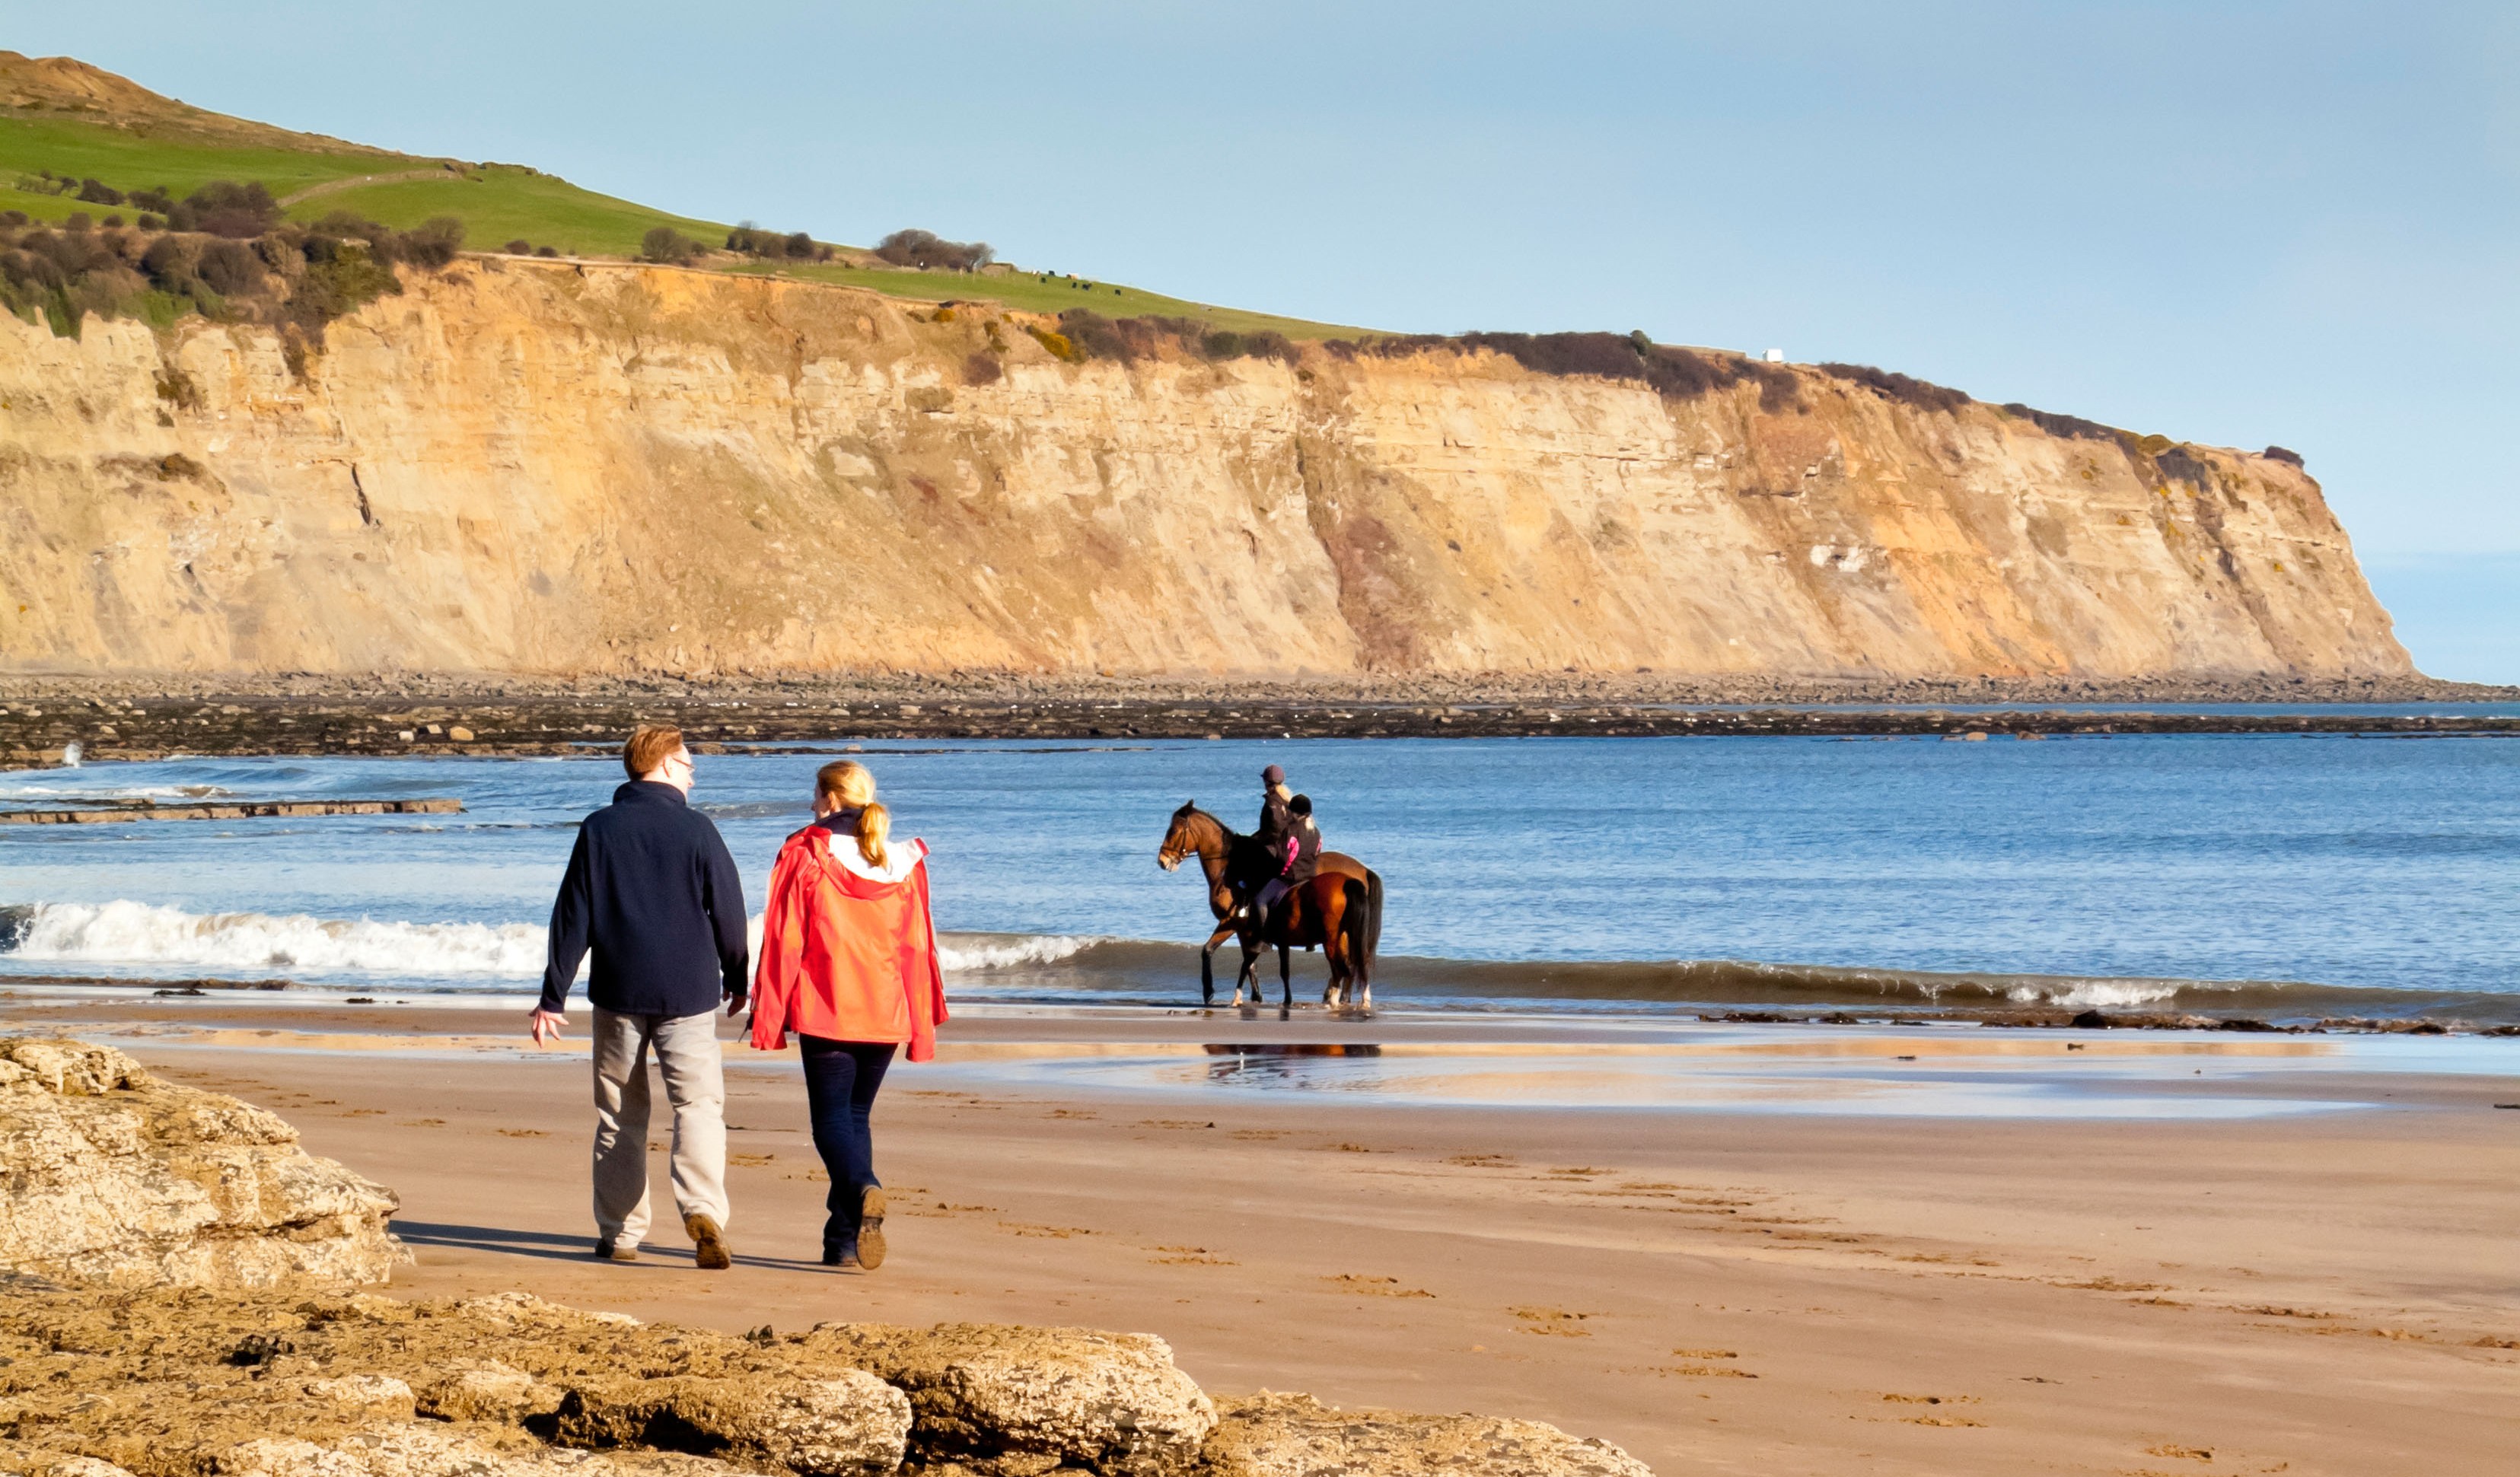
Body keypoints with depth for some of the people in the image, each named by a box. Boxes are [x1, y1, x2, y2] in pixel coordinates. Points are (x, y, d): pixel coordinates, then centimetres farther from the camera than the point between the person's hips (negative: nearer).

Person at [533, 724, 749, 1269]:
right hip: (687, 996, -2)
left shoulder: (599, 830, 2)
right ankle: (702, 1207, -27)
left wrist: (553, 996, 6)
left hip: (618, 993, 2)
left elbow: (572, 918, 2)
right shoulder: (696, 830, -4)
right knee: (699, 1103, -4)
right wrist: (737, 980, 16)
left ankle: (620, 1234, 13)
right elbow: (728, 912, 1)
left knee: (619, 1116, 12)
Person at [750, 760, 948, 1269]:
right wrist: (922, 1026, 14)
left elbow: (784, 941, -5)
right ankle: (845, 1240, 10)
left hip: (826, 1011, -4)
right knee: (857, 1114, 14)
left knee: (831, 1117, -1)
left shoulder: (805, 857, -4)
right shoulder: (903, 864, 8)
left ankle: (863, 1189, -31)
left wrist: (769, 1015, -1)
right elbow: (916, 946, 10)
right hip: (886, 1016, 4)